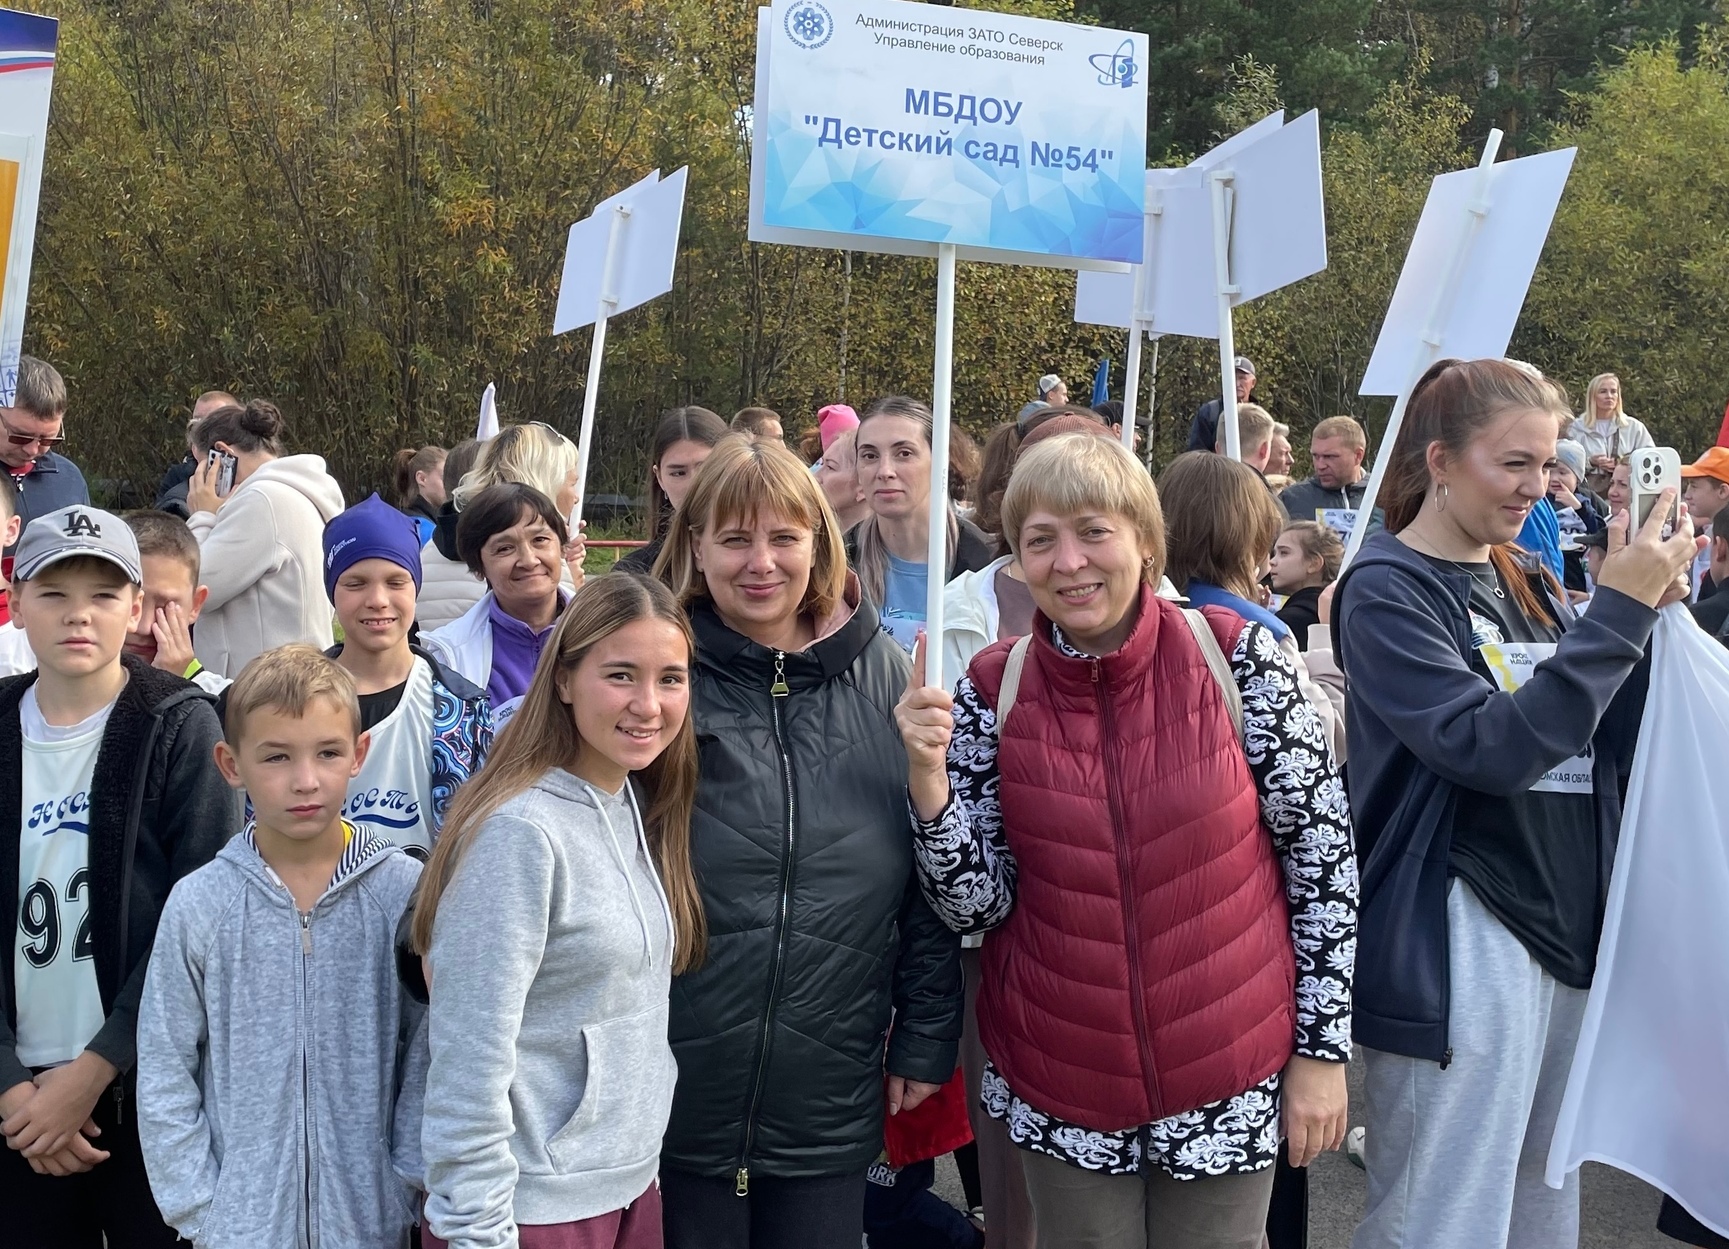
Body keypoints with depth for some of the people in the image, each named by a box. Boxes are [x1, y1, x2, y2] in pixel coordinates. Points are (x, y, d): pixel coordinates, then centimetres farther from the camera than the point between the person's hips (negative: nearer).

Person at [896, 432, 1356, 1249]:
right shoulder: (993, 691, -6)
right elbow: (974, 906, -5)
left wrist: (1322, 1047, -4)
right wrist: (929, 772, -21)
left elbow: (1323, 851, -5)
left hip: (1228, 1073, -1)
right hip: (1060, 1084, 1)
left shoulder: (1236, 655, -10)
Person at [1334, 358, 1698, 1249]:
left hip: (1567, 927, 8)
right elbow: (1491, 748, -22)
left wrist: (1647, 608, -4)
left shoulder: (1524, 583, 12)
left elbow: (1612, 747, 10)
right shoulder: (1386, 591, -10)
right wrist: (1618, 610, -20)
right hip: (1455, 947, -8)